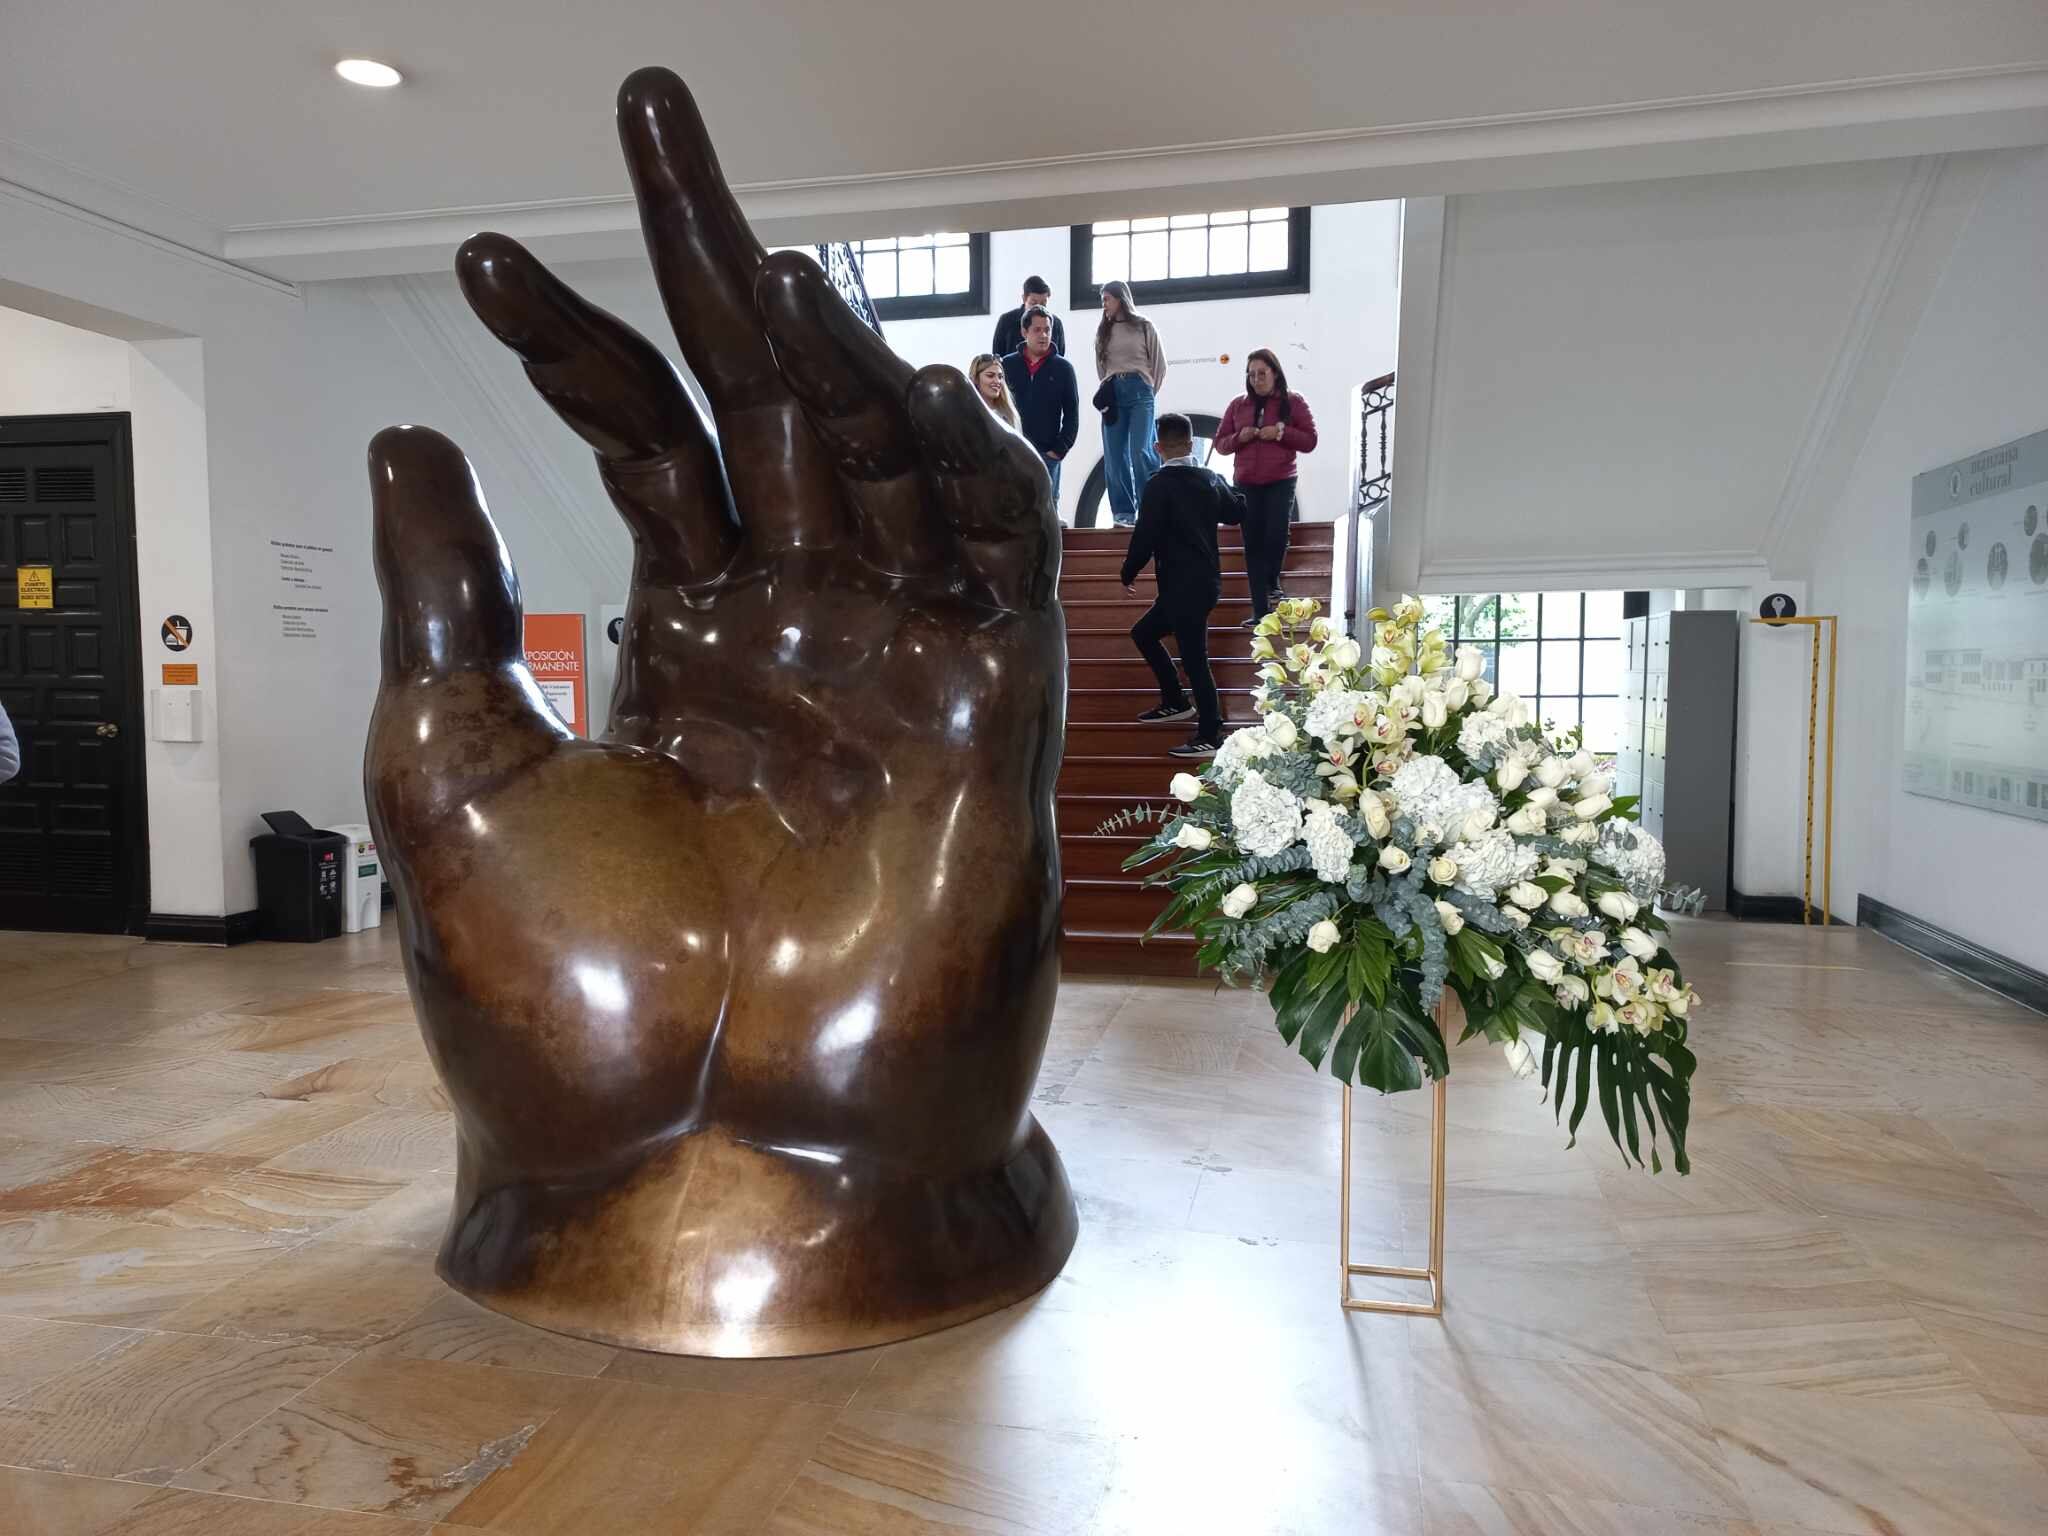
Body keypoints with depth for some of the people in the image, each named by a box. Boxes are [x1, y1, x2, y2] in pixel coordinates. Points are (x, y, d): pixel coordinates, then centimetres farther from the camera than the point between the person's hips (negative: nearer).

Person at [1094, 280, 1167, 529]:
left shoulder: (1143, 327, 4)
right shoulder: (1103, 331, 14)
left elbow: (1159, 364, 5)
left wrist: (1149, 393, 2)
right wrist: (1107, 391, 7)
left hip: (1139, 391, -4)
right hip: (1112, 393, 4)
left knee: (1140, 452, -15)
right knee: (1115, 457, -1)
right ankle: (1124, 512, 4)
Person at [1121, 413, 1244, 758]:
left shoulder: (1159, 485, -15)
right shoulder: (1210, 479, 6)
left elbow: (1145, 535, -16)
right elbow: (1236, 512, 22)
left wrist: (1129, 574, -1)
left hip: (1182, 586, -8)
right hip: (1204, 580, 8)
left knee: (1194, 658, -4)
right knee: (1143, 632, 21)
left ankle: (1210, 736, 1)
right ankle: (1175, 703, 27)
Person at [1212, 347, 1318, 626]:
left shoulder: (1293, 402, 3)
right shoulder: (1238, 404, 10)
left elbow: (1310, 441, 0)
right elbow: (1220, 443, 12)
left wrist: (1282, 432, -15)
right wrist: (1239, 437, -8)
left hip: (1280, 482, -2)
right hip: (1246, 484, 2)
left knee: (1276, 534, -16)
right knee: (1253, 544, 1)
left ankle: (1273, 582, 17)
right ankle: (1260, 611, 5)